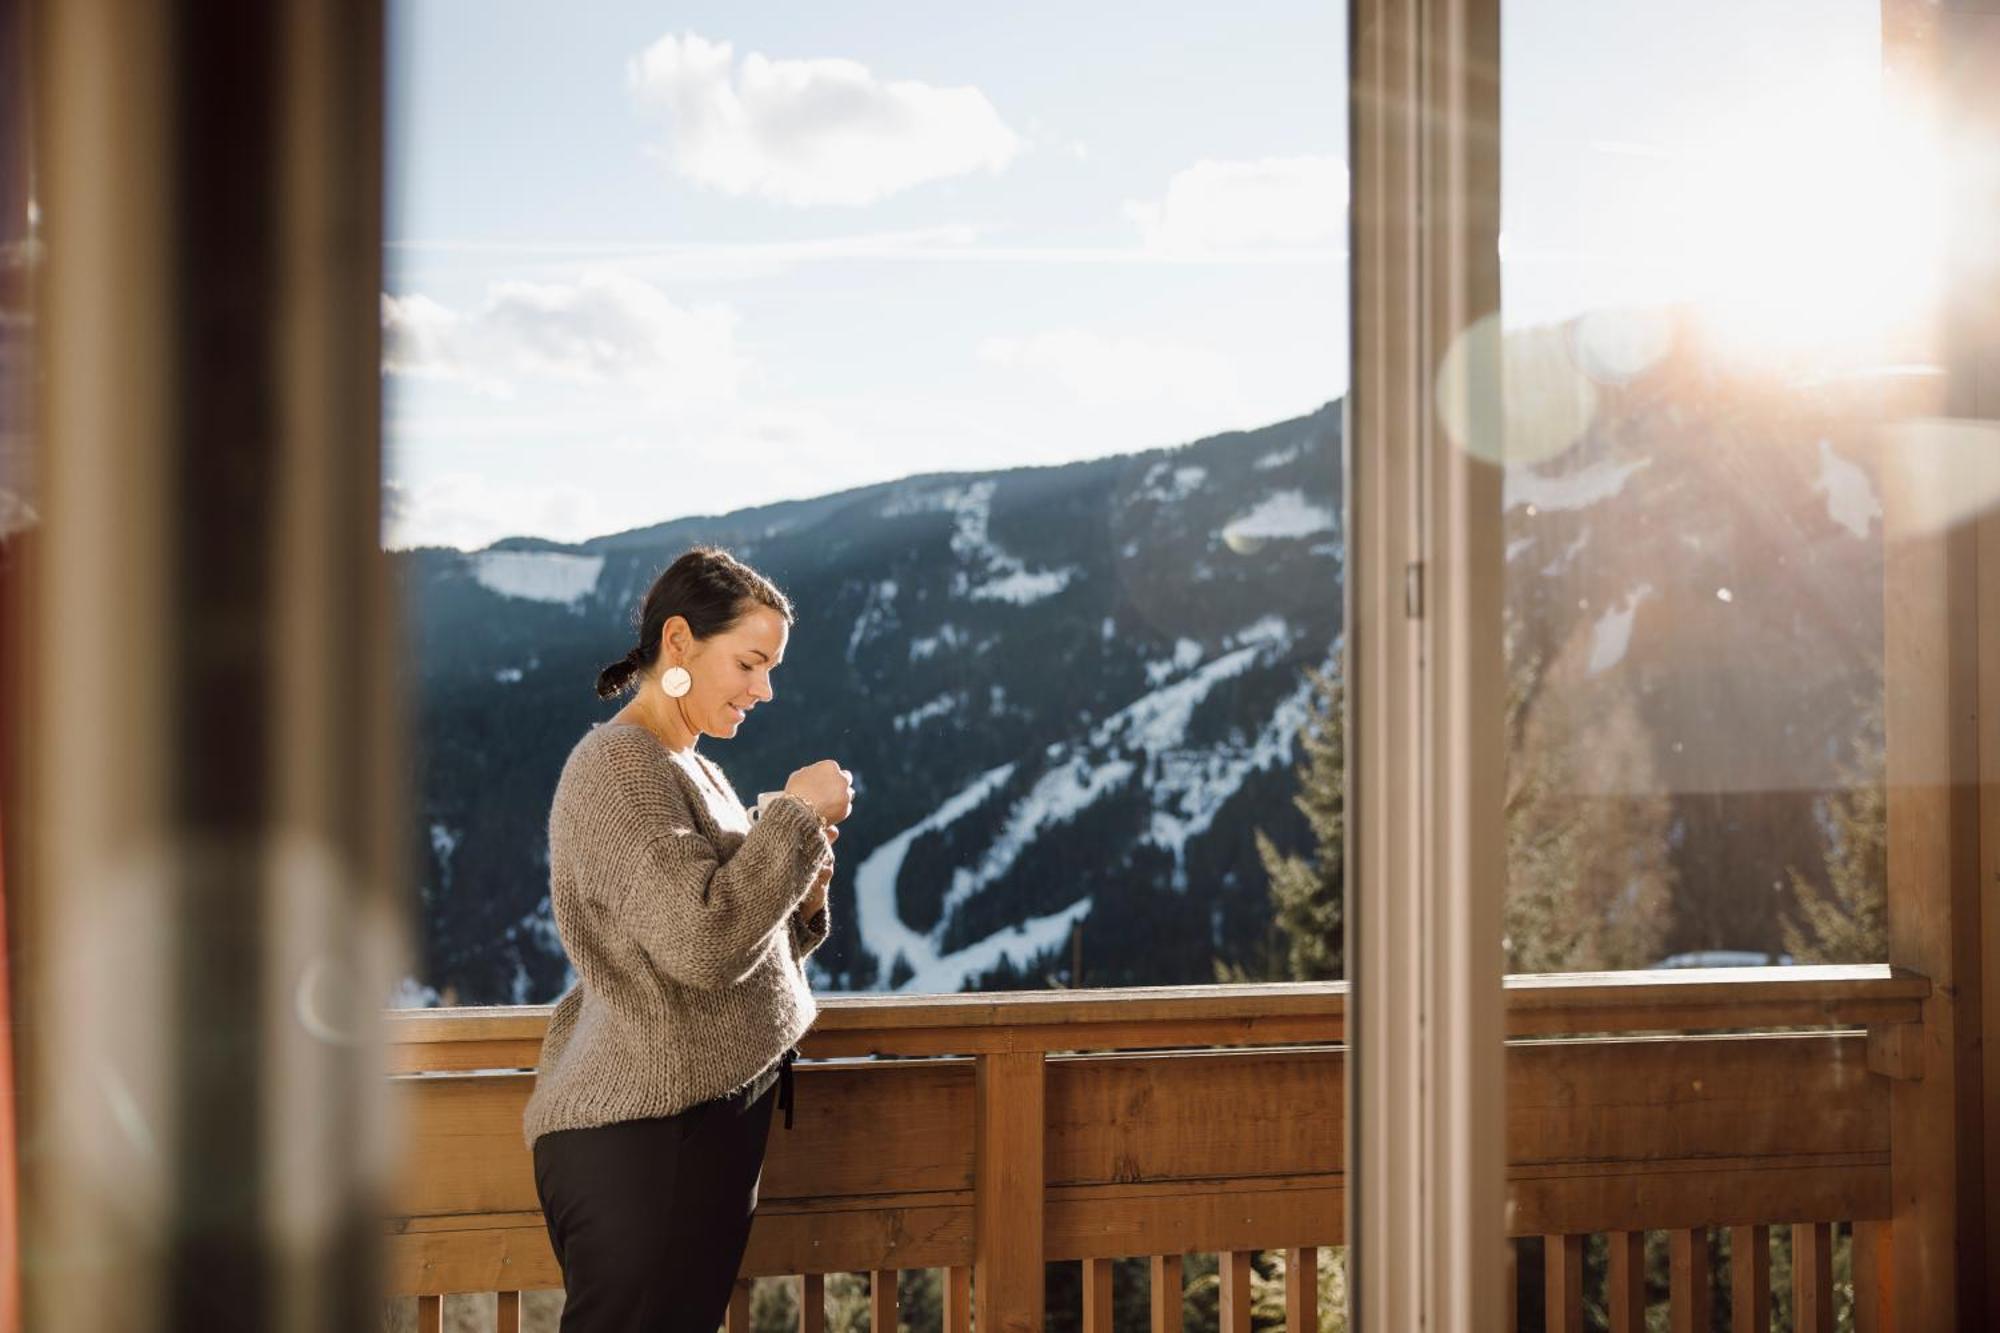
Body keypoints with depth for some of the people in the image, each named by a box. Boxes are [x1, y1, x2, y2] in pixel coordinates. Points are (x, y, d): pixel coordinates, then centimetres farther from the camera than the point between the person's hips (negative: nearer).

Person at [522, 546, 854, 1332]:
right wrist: (797, 816, -15)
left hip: (712, 1123, 9)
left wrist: (802, 893, 2)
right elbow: (701, 942, -24)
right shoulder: (616, 768, -12)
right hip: (640, 1139, -9)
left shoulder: (694, 771, 17)